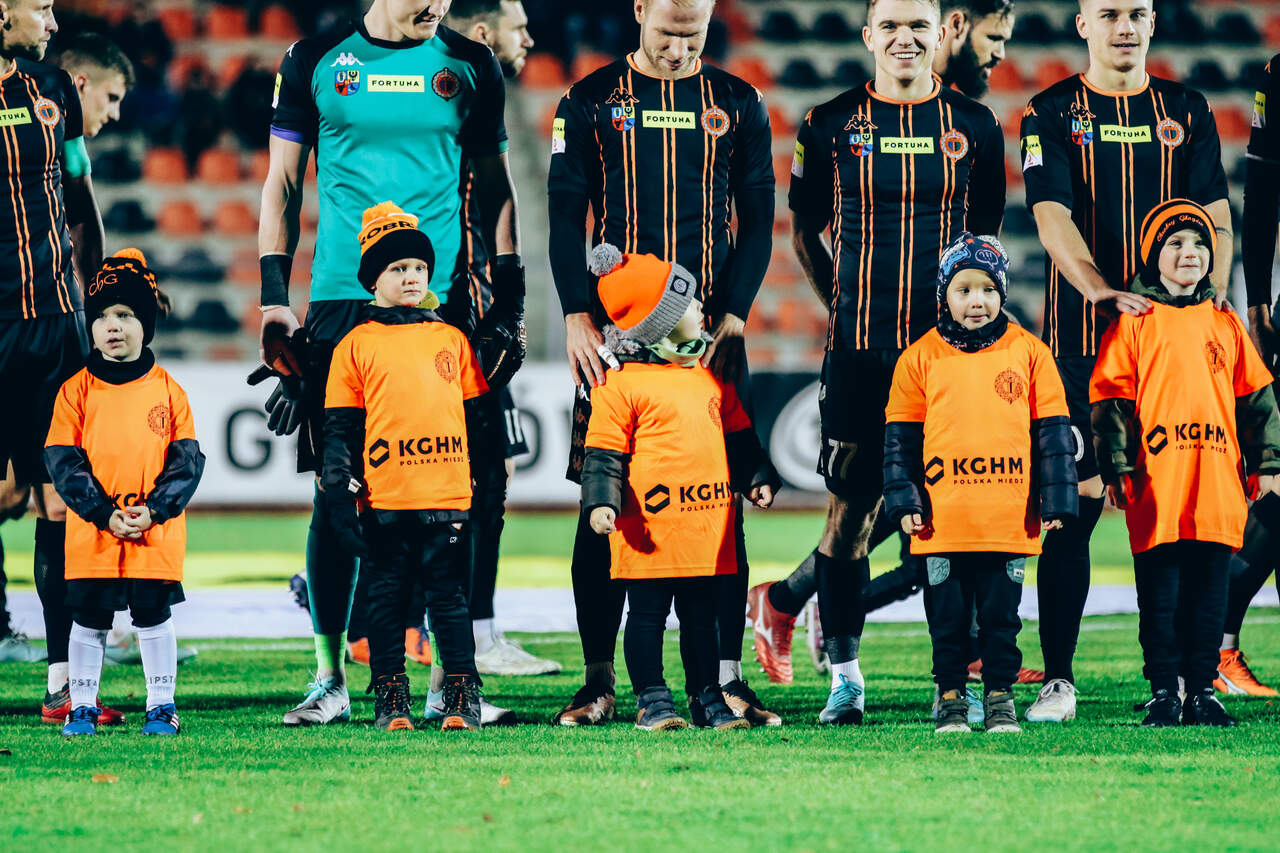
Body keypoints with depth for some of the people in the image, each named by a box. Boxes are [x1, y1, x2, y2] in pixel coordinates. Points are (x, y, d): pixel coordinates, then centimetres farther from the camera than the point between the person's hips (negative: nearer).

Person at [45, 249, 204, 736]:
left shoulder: (167, 390, 3)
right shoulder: (77, 390, 2)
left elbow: (187, 462, 1)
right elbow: (63, 462, -2)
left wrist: (154, 510, -13)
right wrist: (104, 513, -13)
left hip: (157, 530, 0)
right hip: (92, 532, 0)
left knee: (153, 616, 3)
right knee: (89, 619, 4)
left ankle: (162, 707, 12)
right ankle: (82, 708, 13)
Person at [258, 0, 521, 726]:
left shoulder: (469, 65, 8)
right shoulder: (316, 62, 5)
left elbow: (495, 187, 14)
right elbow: (284, 184, 9)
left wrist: (509, 298, 7)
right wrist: (274, 299, 3)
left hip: (443, 299, 1)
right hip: (340, 302, -1)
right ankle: (332, 678, 6)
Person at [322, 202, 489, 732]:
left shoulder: (451, 339, 11)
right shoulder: (356, 345, 4)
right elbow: (339, 429, 4)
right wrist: (340, 494, -4)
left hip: (448, 496, 1)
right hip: (384, 500, -1)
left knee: (449, 597, 3)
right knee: (387, 599, 4)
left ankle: (462, 697, 7)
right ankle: (390, 700, 10)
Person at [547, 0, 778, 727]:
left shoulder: (738, 104, 9)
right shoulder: (591, 102, 6)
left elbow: (757, 219, 8)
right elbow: (566, 215, 4)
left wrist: (732, 319, -3)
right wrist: (578, 314, -8)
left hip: (711, 331, 1)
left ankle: (728, 676, 2)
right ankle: (599, 680, 3)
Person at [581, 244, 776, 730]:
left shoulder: (710, 379, 13)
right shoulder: (623, 385, -7)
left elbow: (738, 435, 24)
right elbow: (604, 452, -7)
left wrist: (755, 479, 16)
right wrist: (601, 502, -17)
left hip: (706, 526, 6)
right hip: (649, 528, -6)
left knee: (701, 616, 12)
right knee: (648, 615, 2)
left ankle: (707, 697, 19)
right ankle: (653, 702, 9)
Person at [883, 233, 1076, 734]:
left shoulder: (1028, 351, 4)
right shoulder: (921, 357, 3)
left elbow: (1052, 430, 6)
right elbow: (901, 437, 6)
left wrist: (1055, 501, 2)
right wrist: (905, 502, -1)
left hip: (1010, 521, 0)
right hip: (944, 520, 0)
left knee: (1001, 614, 6)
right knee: (948, 616, 6)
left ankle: (1000, 695, 16)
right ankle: (951, 696, 16)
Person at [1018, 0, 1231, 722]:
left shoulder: (1186, 112, 13)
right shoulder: (1053, 114, 5)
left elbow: (1214, 220, 8)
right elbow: (1054, 216, -7)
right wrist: (1101, 291, -23)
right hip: (1081, 334, -2)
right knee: (1076, 502, -5)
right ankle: (1058, 679, -1)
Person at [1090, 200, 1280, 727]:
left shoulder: (1225, 326, 14)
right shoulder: (1135, 323, 2)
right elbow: (1111, 398, -1)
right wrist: (1117, 467, -8)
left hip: (1218, 486, 3)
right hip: (1157, 490, -3)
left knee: (1209, 591, 5)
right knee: (1160, 593, -1)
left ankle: (1202, 688, 11)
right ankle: (1163, 690, 6)